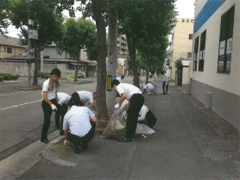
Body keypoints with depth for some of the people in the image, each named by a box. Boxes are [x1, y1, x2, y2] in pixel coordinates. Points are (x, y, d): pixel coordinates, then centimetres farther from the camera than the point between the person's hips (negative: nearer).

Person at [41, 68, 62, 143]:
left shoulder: (55, 83, 8)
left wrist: (57, 103, 18)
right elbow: (44, 96, -23)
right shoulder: (46, 83, -16)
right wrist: (51, 105, -30)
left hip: (53, 101, 7)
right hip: (46, 103, -7)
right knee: (47, 120, -1)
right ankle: (43, 138, 14)